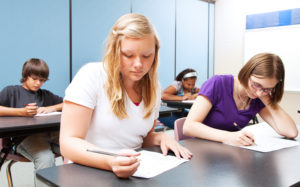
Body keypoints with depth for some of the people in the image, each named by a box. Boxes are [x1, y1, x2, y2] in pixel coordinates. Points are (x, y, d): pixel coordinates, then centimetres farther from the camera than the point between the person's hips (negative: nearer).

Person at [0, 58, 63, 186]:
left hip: (50, 132, 4)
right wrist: (21, 112, -12)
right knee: (46, 158, -37)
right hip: (25, 137, -3)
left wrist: (52, 108, 7)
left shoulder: (46, 95, 27)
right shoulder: (11, 91, 16)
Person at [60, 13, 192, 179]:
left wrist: (161, 138, -4)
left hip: (136, 172, 5)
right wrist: (111, 163, -33)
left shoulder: (153, 88, 4)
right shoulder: (92, 76, -13)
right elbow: (68, 143, -17)